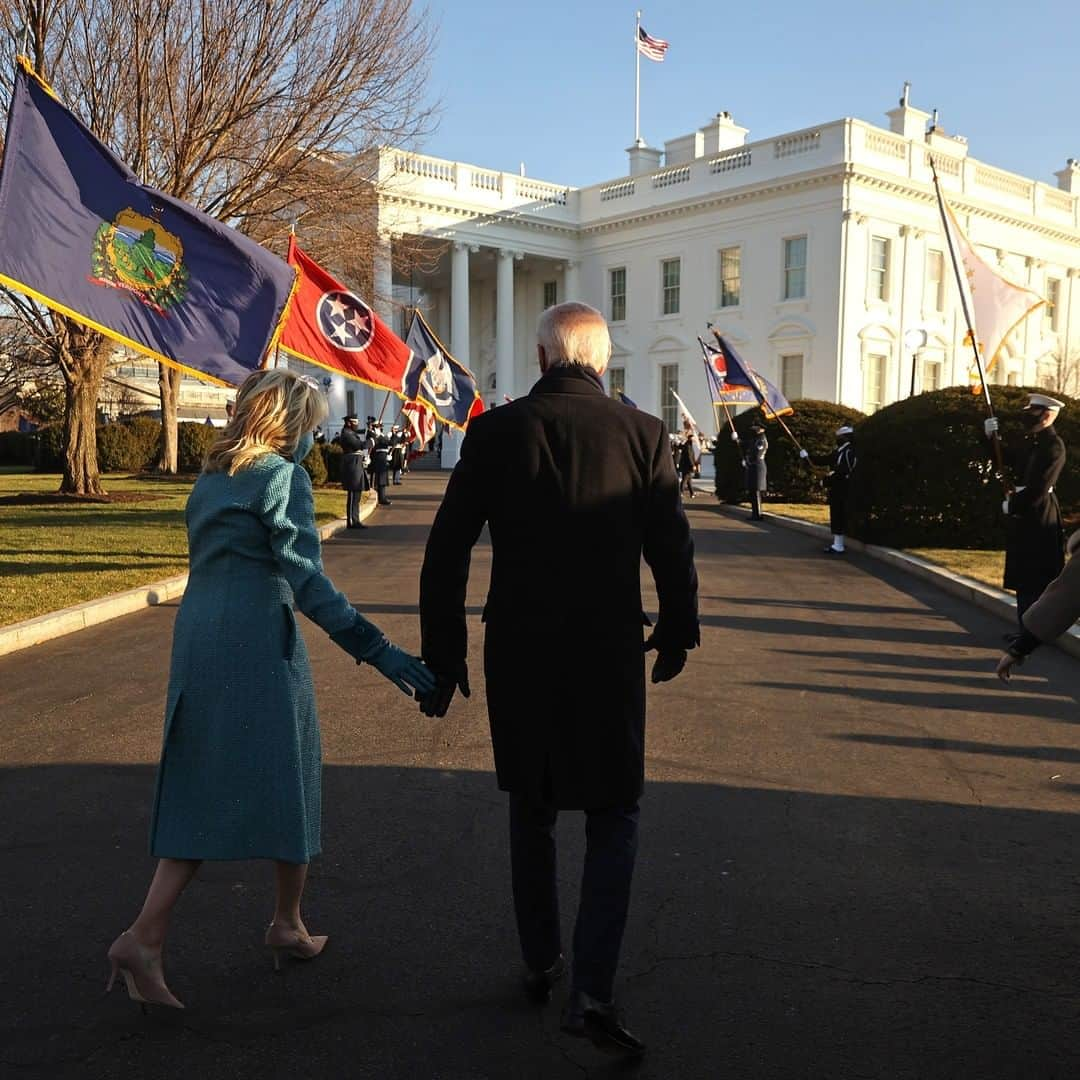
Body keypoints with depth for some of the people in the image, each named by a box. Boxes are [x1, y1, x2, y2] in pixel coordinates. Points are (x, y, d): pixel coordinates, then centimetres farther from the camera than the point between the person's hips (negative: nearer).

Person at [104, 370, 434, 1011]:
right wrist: (377, 650, -21)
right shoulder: (283, 478, -9)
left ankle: (145, 938, 1)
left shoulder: (212, 478, 15)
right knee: (284, 782, 10)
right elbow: (306, 579, -18)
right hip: (259, 645, -7)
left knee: (202, 794, 11)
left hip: (198, 644, 7)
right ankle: (288, 926, 25)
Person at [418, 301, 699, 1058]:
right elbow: (673, 551, -3)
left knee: (532, 811, 20)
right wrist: (677, 631, 14)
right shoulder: (642, 433, -5)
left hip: (518, 655, 2)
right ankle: (592, 989, 3)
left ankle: (541, 964, 34)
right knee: (613, 818, 13)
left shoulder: (494, 432, -4)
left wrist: (443, 656, 5)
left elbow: (446, 556, -3)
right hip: (609, 655, -1)